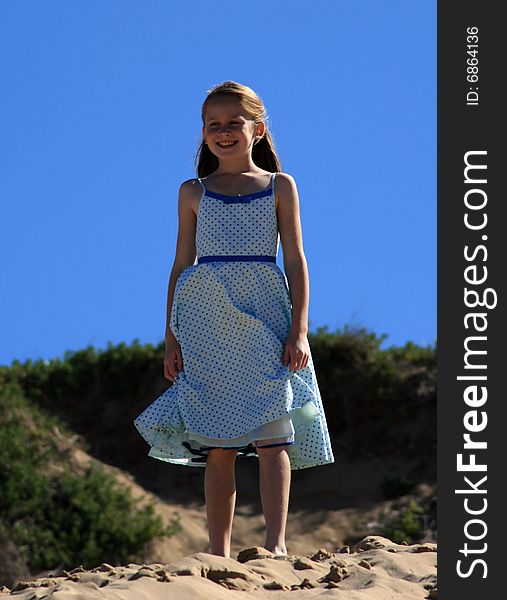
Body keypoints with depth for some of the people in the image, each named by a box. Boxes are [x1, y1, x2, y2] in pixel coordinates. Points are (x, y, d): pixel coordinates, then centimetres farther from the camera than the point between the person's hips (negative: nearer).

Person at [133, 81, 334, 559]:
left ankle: (275, 543, -15)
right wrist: (171, 338, 6)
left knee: (270, 434, -12)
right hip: (207, 325, 1)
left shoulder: (280, 187, 9)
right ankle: (218, 552, 0)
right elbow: (182, 265, 12)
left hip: (264, 318, -1)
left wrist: (299, 330, -4)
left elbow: (295, 260, 6)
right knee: (217, 445, -1)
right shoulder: (193, 192, 12)